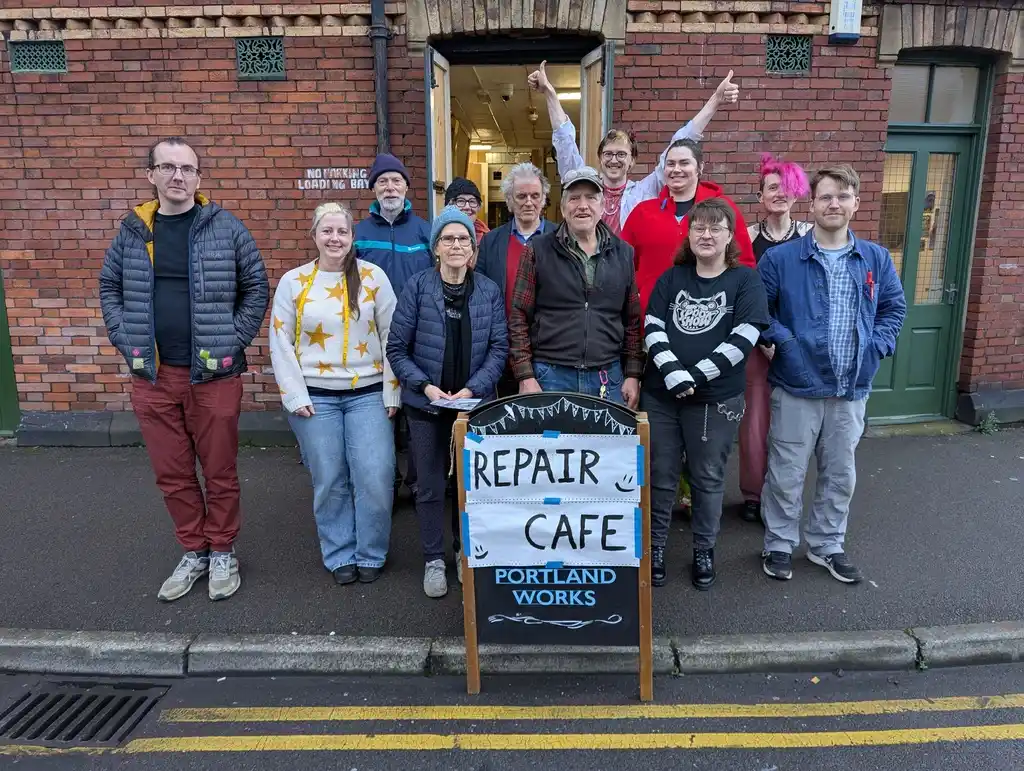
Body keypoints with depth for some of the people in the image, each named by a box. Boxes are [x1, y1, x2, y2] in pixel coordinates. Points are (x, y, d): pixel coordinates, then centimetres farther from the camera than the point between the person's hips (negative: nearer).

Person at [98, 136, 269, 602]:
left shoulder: (226, 227, -2)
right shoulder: (132, 231, 7)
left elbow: (257, 287, 2)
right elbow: (109, 287, 16)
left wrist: (234, 339, -6)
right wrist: (126, 341, 4)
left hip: (215, 373, -3)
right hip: (151, 375, 3)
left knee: (219, 471, 7)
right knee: (171, 474, 12)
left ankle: (222, 552, 25)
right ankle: (193, 552, 29)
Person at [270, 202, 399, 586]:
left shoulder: (374, 277, 1)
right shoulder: (293, 282, 2)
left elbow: (391, 337, 1)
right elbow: (281, 343, 3)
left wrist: (391, 393, -2)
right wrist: (296, 397, -4)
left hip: (368, 394, 0)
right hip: (315, 397, 1)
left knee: (375, 478, -4)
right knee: (329, 481, 6)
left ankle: (371, 554, 16)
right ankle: (340, 556, 23)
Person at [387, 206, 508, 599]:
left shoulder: (489, 290, -1)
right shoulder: (417, 287, -6)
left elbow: (499, 347, -2)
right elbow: (397, 349, -4)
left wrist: (472, 389, -14)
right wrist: (426, 386, -15)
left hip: (474, 402, 2)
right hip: (426, 404, -1)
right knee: (430, 486, 8)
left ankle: (466, 552, 33)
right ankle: (434, 560, 24)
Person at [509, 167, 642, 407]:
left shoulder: (623, 253, 10)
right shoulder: (538, 251, 1)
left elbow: (633, 321, 11)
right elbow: (519, 318, -1)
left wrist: (633, 375, 5)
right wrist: (526, 377, -7)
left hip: (608, 379, 3)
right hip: (551, 377, -2)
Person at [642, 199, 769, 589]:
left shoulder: (746, 280, -1)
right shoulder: (671, 278, 7)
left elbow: (743, 339, -12)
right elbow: (652, 329, -3)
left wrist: (694, 376, -17)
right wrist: (674, 375, -18)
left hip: (716, 399, -2)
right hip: (661, 395, 2)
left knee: (708, 478, 10)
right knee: (660, 476, 10)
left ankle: (704, 551, 28)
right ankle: (654, 548, 26)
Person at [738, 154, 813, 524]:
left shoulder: (810, 235, 1)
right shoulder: (748, 236, -1)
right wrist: (764, 339, -8)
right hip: (756, 341, 0)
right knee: (755, 417, 4)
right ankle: (753, 493, 19)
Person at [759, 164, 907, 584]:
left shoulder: (876, 259, 5)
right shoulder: (780, 258, -6)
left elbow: (894, 308, 13)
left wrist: (875, 347, -1)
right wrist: (785, 342, -14)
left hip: (852, 390, 4)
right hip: (797, 387, -3)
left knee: (840, 473, 16)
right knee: (786, 474, 6)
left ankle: (827, 544, 35)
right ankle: (779, 545, 25)